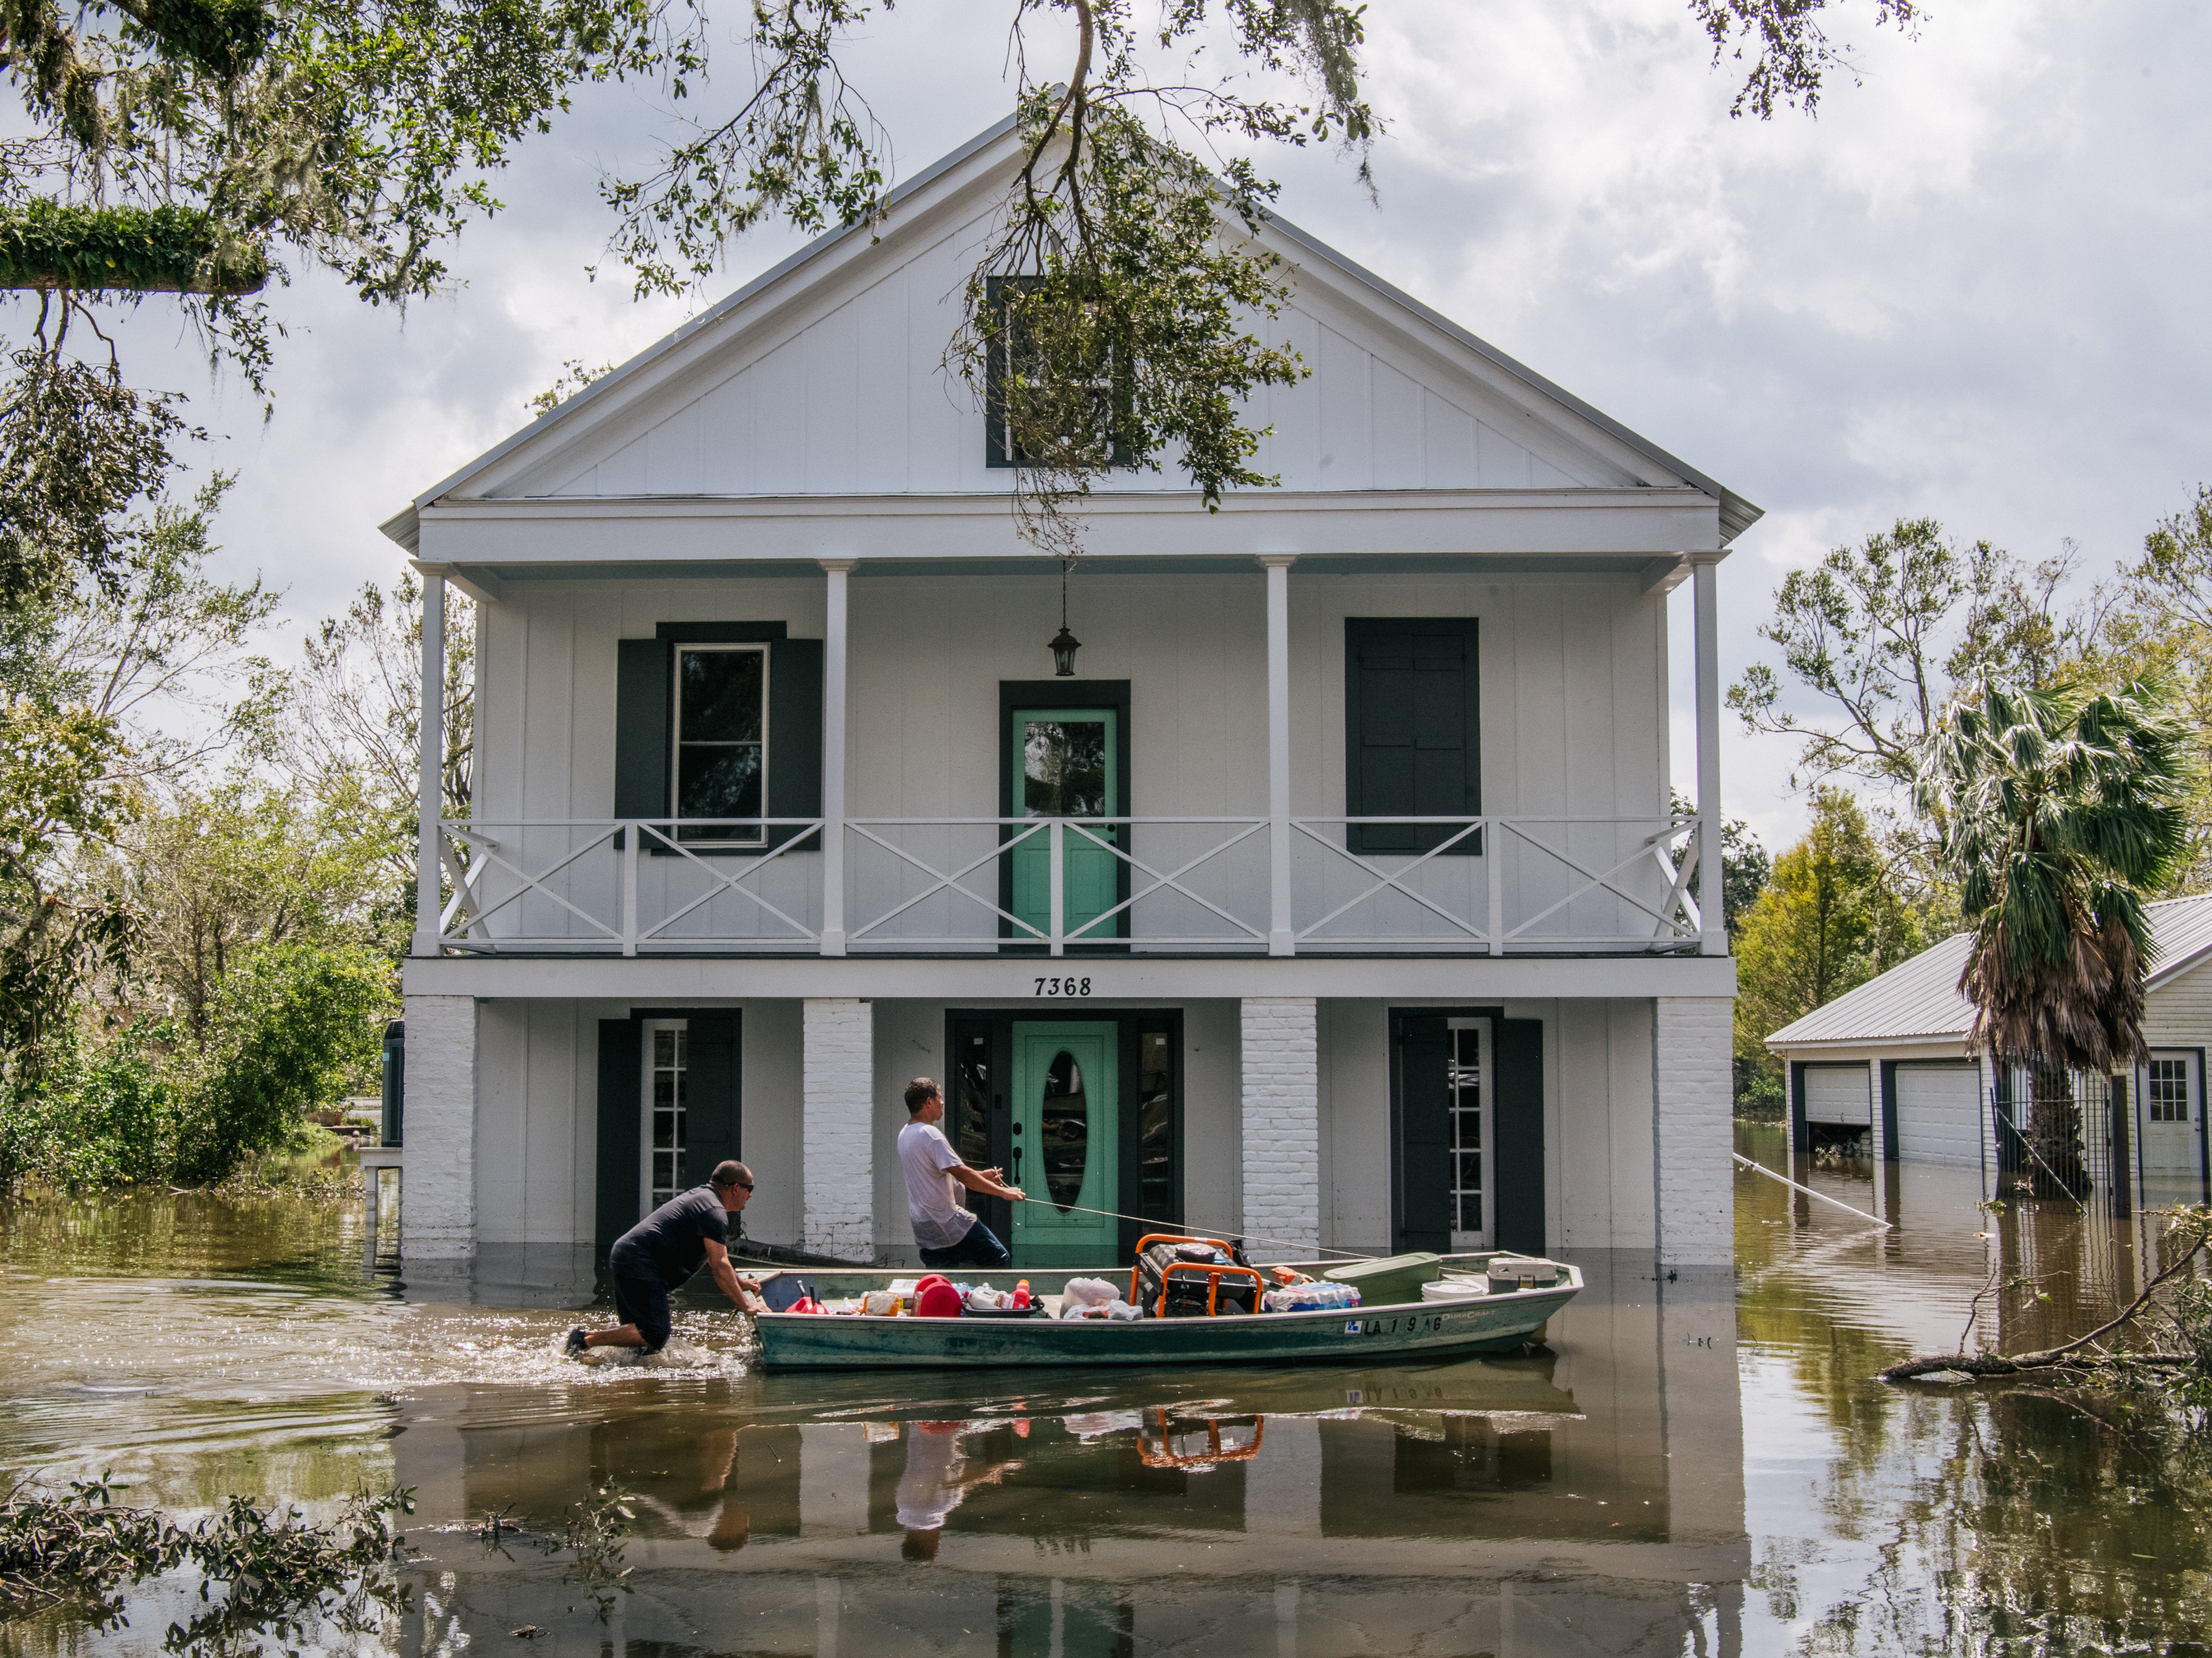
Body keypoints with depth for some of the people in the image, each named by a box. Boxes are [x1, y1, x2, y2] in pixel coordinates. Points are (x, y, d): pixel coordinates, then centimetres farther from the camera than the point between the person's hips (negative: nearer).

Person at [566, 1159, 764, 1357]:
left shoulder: (701, 1197, 22)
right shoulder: (714, 1211, -11)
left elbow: (714, 1257, 33)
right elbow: (720, 1267, -17)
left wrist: (740, 1283, 27)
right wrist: (745, 1307, -13)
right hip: (640, 1265, -11)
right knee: (655, 1337, -17)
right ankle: (586, 1338, -15)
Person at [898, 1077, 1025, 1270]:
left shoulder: (904, 1134, 12)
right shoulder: (930, 1134, -18)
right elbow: (962, 1175, -21)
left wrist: (981, 1176, 15)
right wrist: (1003, 1192, -15)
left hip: (921, 1224, 10)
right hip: (947, 1223, -10)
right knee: (999, 1259, -7)